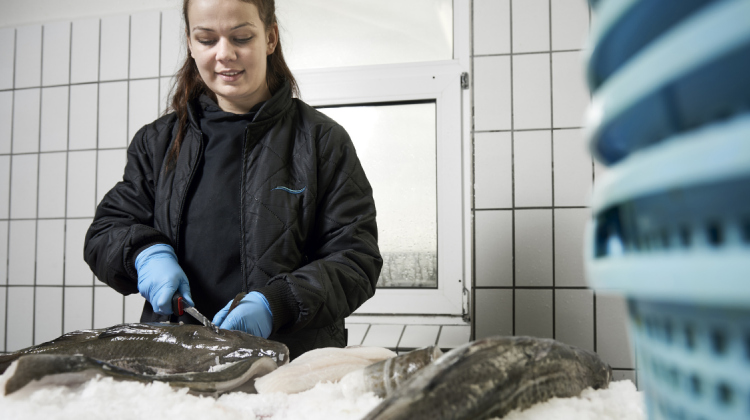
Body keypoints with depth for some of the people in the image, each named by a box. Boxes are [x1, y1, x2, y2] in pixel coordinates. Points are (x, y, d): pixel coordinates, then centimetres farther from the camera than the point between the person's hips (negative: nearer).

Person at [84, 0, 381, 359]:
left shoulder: (323, 140, 3)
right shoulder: (157, 142, 15)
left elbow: (357, 259, -1)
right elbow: (104, 232, 19)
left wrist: (276, 304, -16)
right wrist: (145, 253, -5)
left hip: (294, 359, -3)